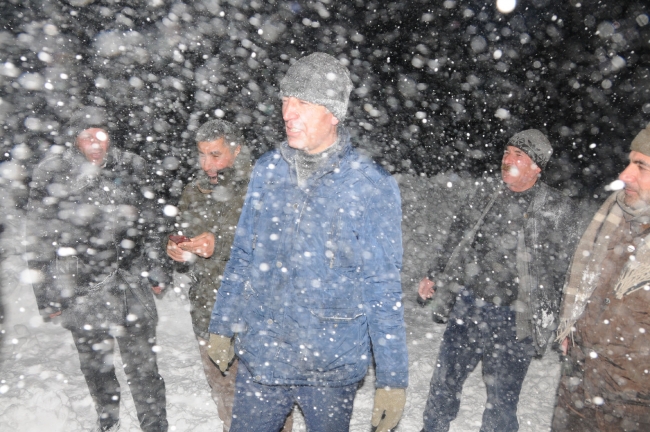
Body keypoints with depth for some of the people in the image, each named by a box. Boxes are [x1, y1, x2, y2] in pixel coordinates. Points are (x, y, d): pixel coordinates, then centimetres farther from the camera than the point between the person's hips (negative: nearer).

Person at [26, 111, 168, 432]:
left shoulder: (130, 169, 1)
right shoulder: (53, 176, -6)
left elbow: (148, 225, 11)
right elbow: (40, 242, -2)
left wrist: (155, 273, 12)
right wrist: (48, 297, -1)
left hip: (130, 285, 1)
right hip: (81, 292, 0)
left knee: (142, 365, 4)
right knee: (95, 365, 17)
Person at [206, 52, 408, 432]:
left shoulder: (372, 184, -12)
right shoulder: (267, 170, -1)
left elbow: (384, 289, -9)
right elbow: (244, 256, 9)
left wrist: (393, 378, -9)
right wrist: (222, 326, 11)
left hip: (333, 367, -2)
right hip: (260, 355, 3)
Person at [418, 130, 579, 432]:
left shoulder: (555, 209, -8)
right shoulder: (483, 191, 2)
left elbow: (558, 270, -5)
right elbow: (456, 240, 12)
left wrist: (547, 321, -8)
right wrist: (435, 277, 11)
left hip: (513, 320, -3)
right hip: (468, 306, 4)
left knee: (502, 397, 10)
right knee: (445, 379, 18)